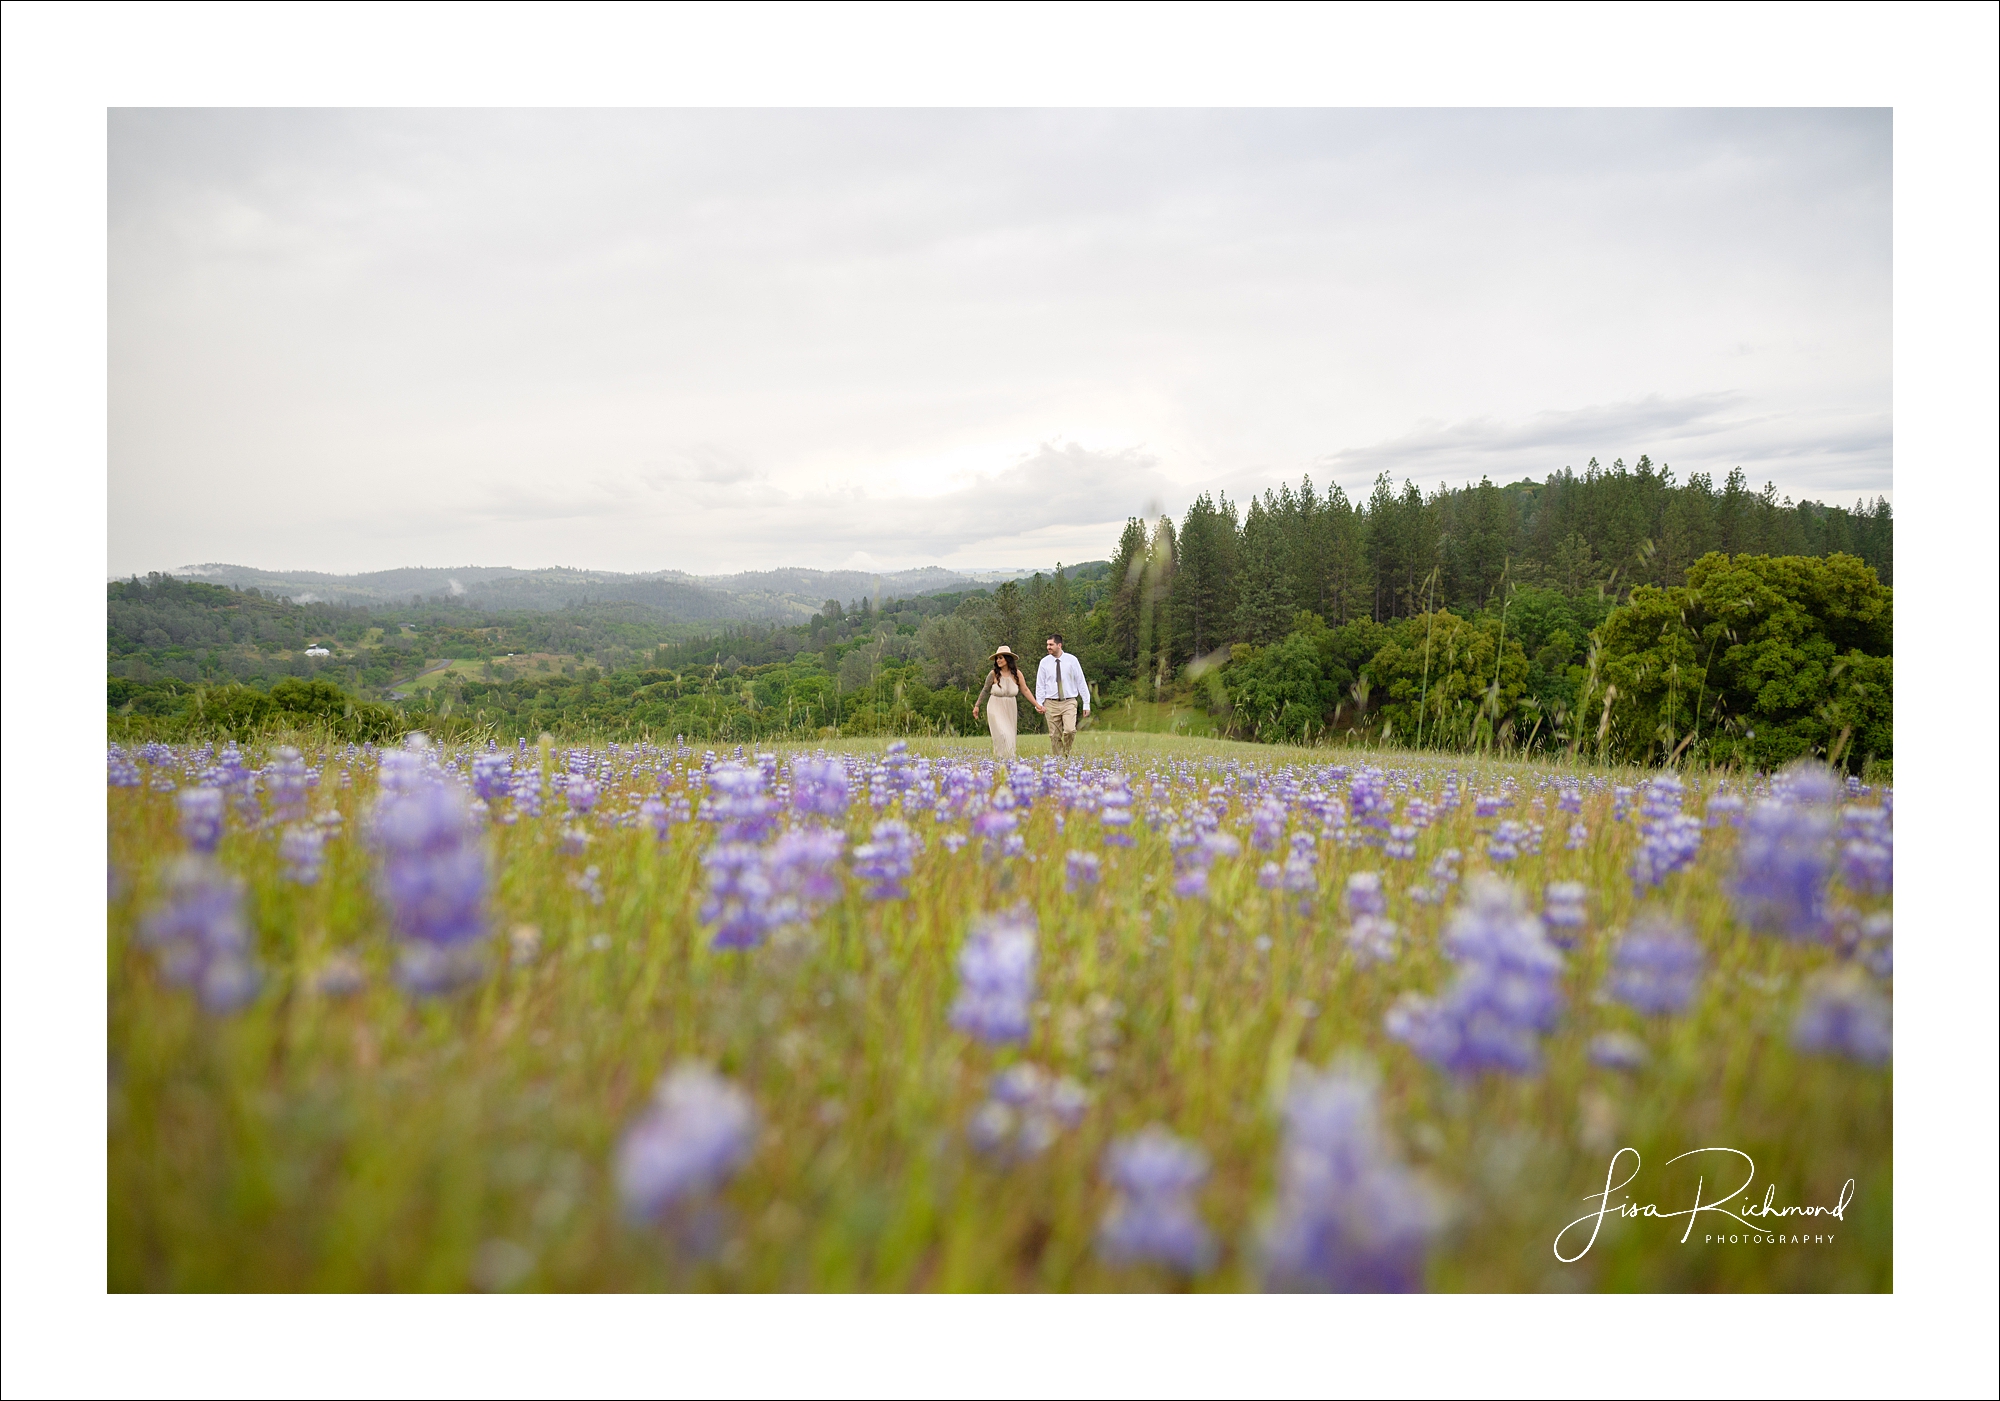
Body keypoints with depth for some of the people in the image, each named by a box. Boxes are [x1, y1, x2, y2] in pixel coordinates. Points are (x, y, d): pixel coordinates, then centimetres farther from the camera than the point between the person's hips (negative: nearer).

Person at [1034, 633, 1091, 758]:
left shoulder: (1071, 660, -1)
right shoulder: (1044, 662, 3)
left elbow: (1081, 682, 1)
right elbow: (1040, 684, 6)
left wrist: (1086, 703, -2)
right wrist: (1039, 703, -5)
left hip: (1069, 702, -1)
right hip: (1051, 703, 2)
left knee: (1070, 730, -19)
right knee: (1055, 736, 0)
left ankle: (1067, 754, 6)